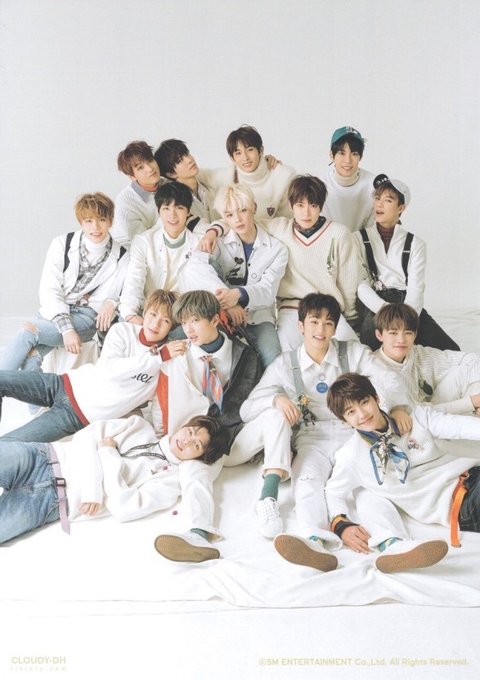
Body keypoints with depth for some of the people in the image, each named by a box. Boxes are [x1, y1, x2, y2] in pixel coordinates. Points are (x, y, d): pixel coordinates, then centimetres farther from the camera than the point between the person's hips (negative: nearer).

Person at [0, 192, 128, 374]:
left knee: (29, 330, -24)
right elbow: (48, 290, -7)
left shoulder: (121, 257, -3)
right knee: (32, 355, -27)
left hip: (87, 317, -2)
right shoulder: (63, 244, -2)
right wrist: (66, 329, -19)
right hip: (55, 310, 2)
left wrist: (113, 302, -18)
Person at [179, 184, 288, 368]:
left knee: (272, 361, -34)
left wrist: (238, 294, -32)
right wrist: (228, 300, -34)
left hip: (258, 317, -1)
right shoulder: (219, 244, 3)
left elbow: (268, 290, -9)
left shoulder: (277, 249, 5)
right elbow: (193, 269, -20)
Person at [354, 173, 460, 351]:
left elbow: (416, 289, 2)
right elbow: (361, 285, 0)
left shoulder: (415, 244, 15)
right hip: (372, 307, -2)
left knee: (450, 352, -19)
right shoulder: (359, 239, 13)